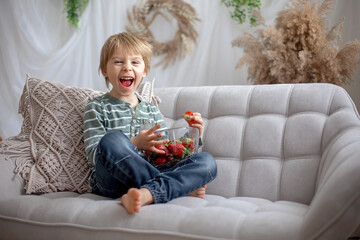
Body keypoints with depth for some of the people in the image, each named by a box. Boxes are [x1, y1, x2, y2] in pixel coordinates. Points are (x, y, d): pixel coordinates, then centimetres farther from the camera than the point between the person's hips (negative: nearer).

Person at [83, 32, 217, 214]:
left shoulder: (151, 110, 22)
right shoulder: (97, 107, 9)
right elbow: (94, 156, -4)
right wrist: (135, 144, -19)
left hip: (150, 176, 4)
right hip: (112, 183, -4)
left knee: (207, 161, -17)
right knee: (113, 139, -36)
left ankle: (146, 194, -41)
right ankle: (182, 188, -26)